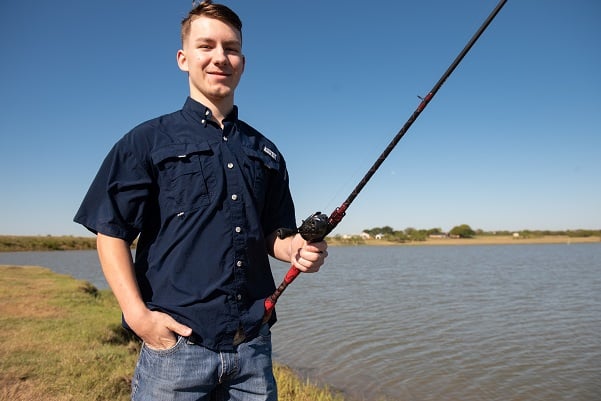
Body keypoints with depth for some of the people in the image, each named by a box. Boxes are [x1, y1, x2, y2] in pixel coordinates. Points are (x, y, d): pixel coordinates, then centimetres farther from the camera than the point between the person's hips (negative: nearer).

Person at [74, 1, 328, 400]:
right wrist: (138, 315, -13)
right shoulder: (148, 140, 1)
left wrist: (295, 249, -6)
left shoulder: (265, 152, 12)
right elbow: (111, 232, -2)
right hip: (175, 342, -3)